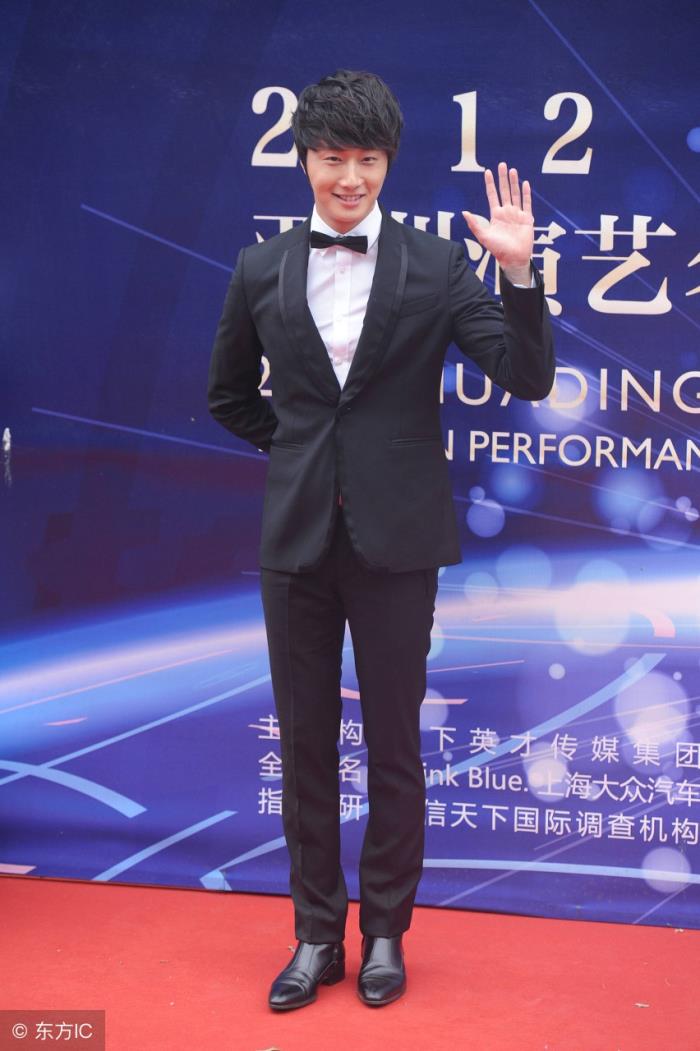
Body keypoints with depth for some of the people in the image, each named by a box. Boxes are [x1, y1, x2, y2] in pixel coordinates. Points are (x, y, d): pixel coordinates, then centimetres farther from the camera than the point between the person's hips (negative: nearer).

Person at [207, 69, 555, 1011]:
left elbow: (527, 379, -9)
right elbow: (230, 395, 17)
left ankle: (385, 933, 25)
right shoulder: (261, 270, 4)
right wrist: (302, 444, 7)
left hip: (395, 536, -2)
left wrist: (520, 273, -21)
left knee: (394, 746, 8)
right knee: (304, 746, 10)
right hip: (297, 537, 2)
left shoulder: (436, 267, -2)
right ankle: (316, 935, 25)